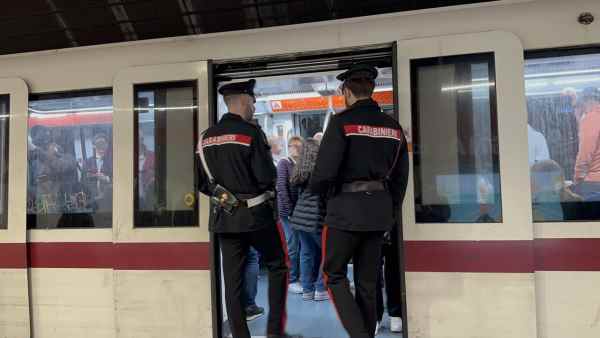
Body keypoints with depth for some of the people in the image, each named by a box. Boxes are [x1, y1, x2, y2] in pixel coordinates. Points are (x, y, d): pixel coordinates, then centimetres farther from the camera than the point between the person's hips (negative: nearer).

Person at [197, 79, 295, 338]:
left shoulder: (206, 137, 5)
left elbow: (201, 182, 7)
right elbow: (267, 177, -16)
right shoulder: (251, 132, -12)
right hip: (256, 213, -5)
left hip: (224, 217, 5)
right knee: (277, 267, 12)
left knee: (233, 280, 10)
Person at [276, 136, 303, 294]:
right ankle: (291, 280, 13)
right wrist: (289, 210, -13)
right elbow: (281, 187, -11)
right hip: (289, 211, -5)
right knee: (293, 246, 0)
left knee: (301, 245, 10)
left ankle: (299, 276, 24)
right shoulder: (284, 163, -4)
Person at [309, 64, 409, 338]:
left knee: (334, 274, 9)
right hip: (379, 210, 6)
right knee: (368, 280, 14)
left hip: (347, 208, -5)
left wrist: (314, 189, 6)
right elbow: (401, 176, 11)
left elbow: (326, 169, -16)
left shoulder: (342, 121, -9)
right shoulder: (393, 126, 8)